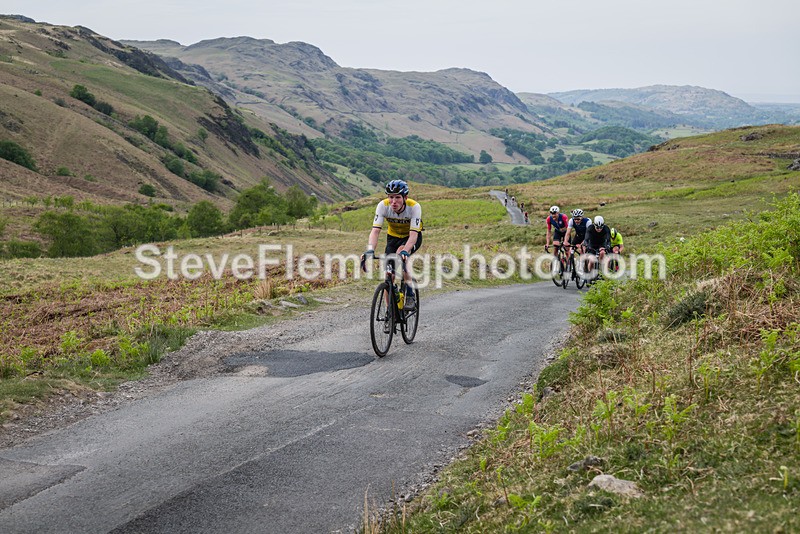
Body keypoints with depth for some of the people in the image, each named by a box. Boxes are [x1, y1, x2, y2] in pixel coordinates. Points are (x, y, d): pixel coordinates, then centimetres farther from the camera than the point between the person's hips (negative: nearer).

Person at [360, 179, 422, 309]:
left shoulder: (414, 207, -32)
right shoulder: (383, 206, -26)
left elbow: (413, 235, -38)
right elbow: (375, 231, -33)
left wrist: (404, 252, -55)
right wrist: (370, 251, -50)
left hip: (413, 237, -3)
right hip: (393, 237, 3)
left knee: (400, 254, -34)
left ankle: (410, 296, -22)